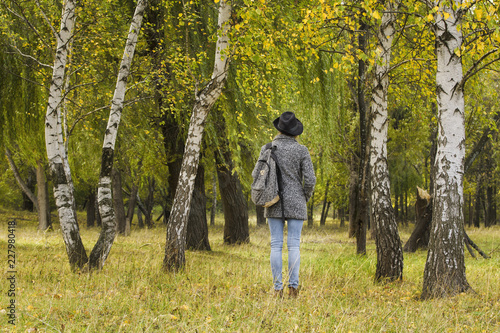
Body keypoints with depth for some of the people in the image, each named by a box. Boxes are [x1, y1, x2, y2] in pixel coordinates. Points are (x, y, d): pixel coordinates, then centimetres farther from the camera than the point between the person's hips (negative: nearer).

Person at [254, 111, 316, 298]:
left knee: (276, 245, 2)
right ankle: (293, 287, -7)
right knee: (294, 245, 0)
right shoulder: (301, 151, -6)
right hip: (295, 203, -1)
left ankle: (277, 289, -1)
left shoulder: (267, 149, -1)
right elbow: (310, 180, -9)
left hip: (274, 204, 1)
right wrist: (306, 198, 10)